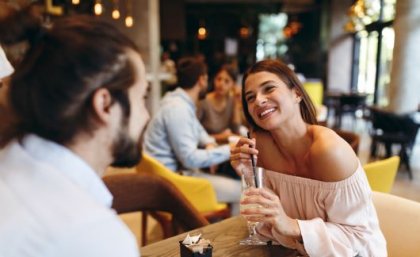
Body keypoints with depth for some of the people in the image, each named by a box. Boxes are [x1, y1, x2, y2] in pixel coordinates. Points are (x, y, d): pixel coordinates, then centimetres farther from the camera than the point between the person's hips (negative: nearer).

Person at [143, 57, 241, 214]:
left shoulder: (182, 102, 8)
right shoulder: (177, 109, -22)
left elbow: (197, 130, 23)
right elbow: (191, 159, -26)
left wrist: (209, 144, 1)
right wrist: (229, 150, -19)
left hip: (178, 170, 10)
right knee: (241, 191, -12)